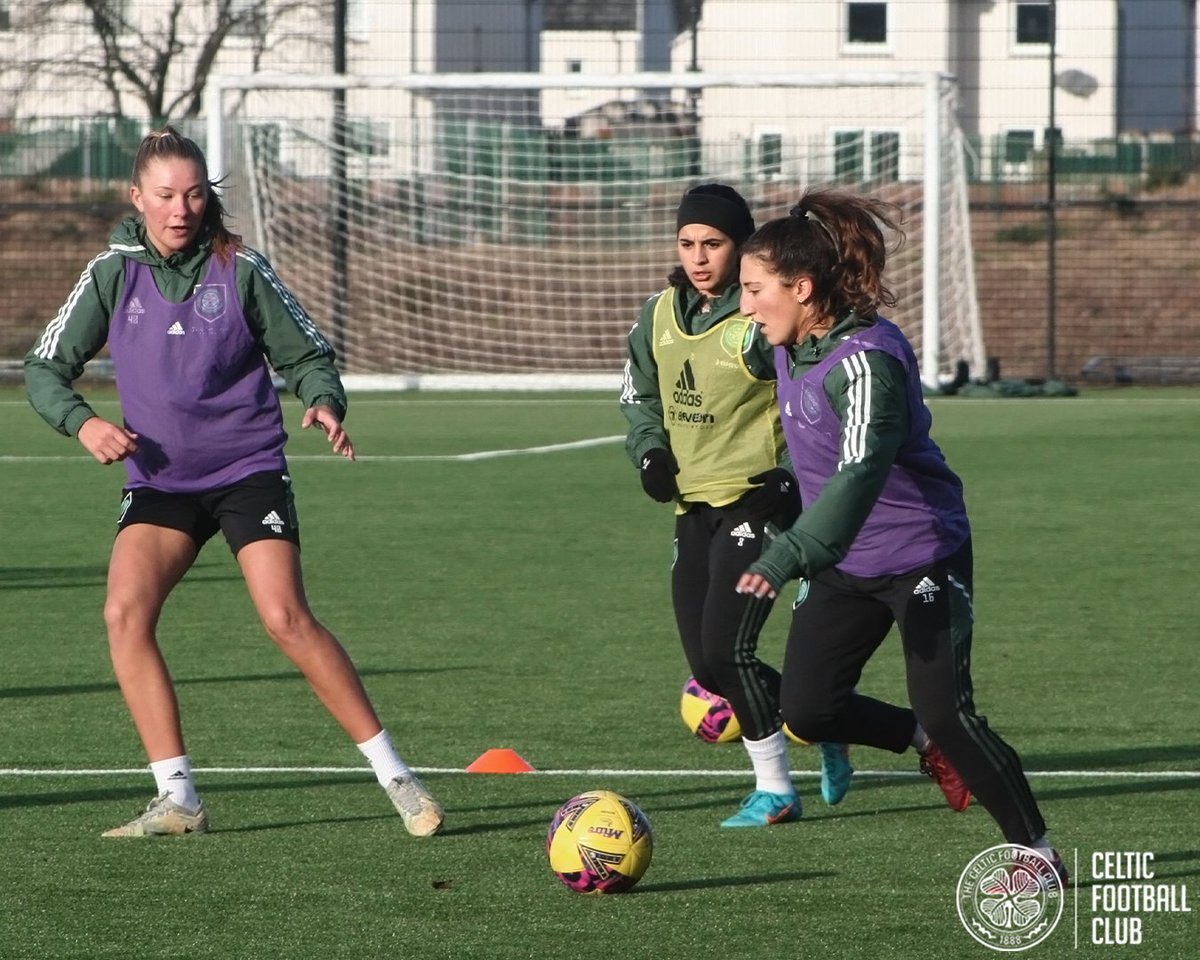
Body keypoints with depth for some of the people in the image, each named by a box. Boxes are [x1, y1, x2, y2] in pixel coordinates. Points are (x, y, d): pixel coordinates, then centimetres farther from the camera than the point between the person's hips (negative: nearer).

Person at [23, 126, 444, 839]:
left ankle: (396, 778, -7)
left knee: (287, 619, -18)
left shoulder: (240, 270, -5)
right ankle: (177, 799, -14)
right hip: (158, 479, 3)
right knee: (125, 611, -19)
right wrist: (82, 422, -16)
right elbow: (45, 370, 3)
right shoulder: (114, 273, -1)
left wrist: (325, 405, -17)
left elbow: (308, 354, 3)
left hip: (248, 470, -2)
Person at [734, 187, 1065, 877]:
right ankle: (929, 743, 25)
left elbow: (859, 473, -39)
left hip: (922, 556, -8)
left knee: (948, 713, -10)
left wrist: (786, 560, -50)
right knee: (808, 710, -2)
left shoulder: (866, 358, -26)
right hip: (846, 566, 8)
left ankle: (1038, 853, 6)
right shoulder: (789, 349, 1)